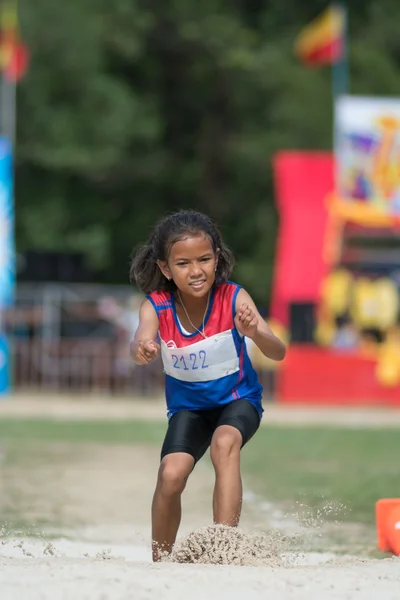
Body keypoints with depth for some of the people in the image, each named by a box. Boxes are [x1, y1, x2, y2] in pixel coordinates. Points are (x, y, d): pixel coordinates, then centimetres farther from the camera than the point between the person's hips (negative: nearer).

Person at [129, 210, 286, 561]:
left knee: (224, 443, -32)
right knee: (171, 475, -18)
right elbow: (140, 344, -37)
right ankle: (160, 562, 5)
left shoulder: (234, 299, -22)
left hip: (239, 399, -2)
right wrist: (142, 351, -62)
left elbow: (278, 353, -30)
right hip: (188, 404, 2)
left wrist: (255, 333, -53)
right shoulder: (156, 306, -18)